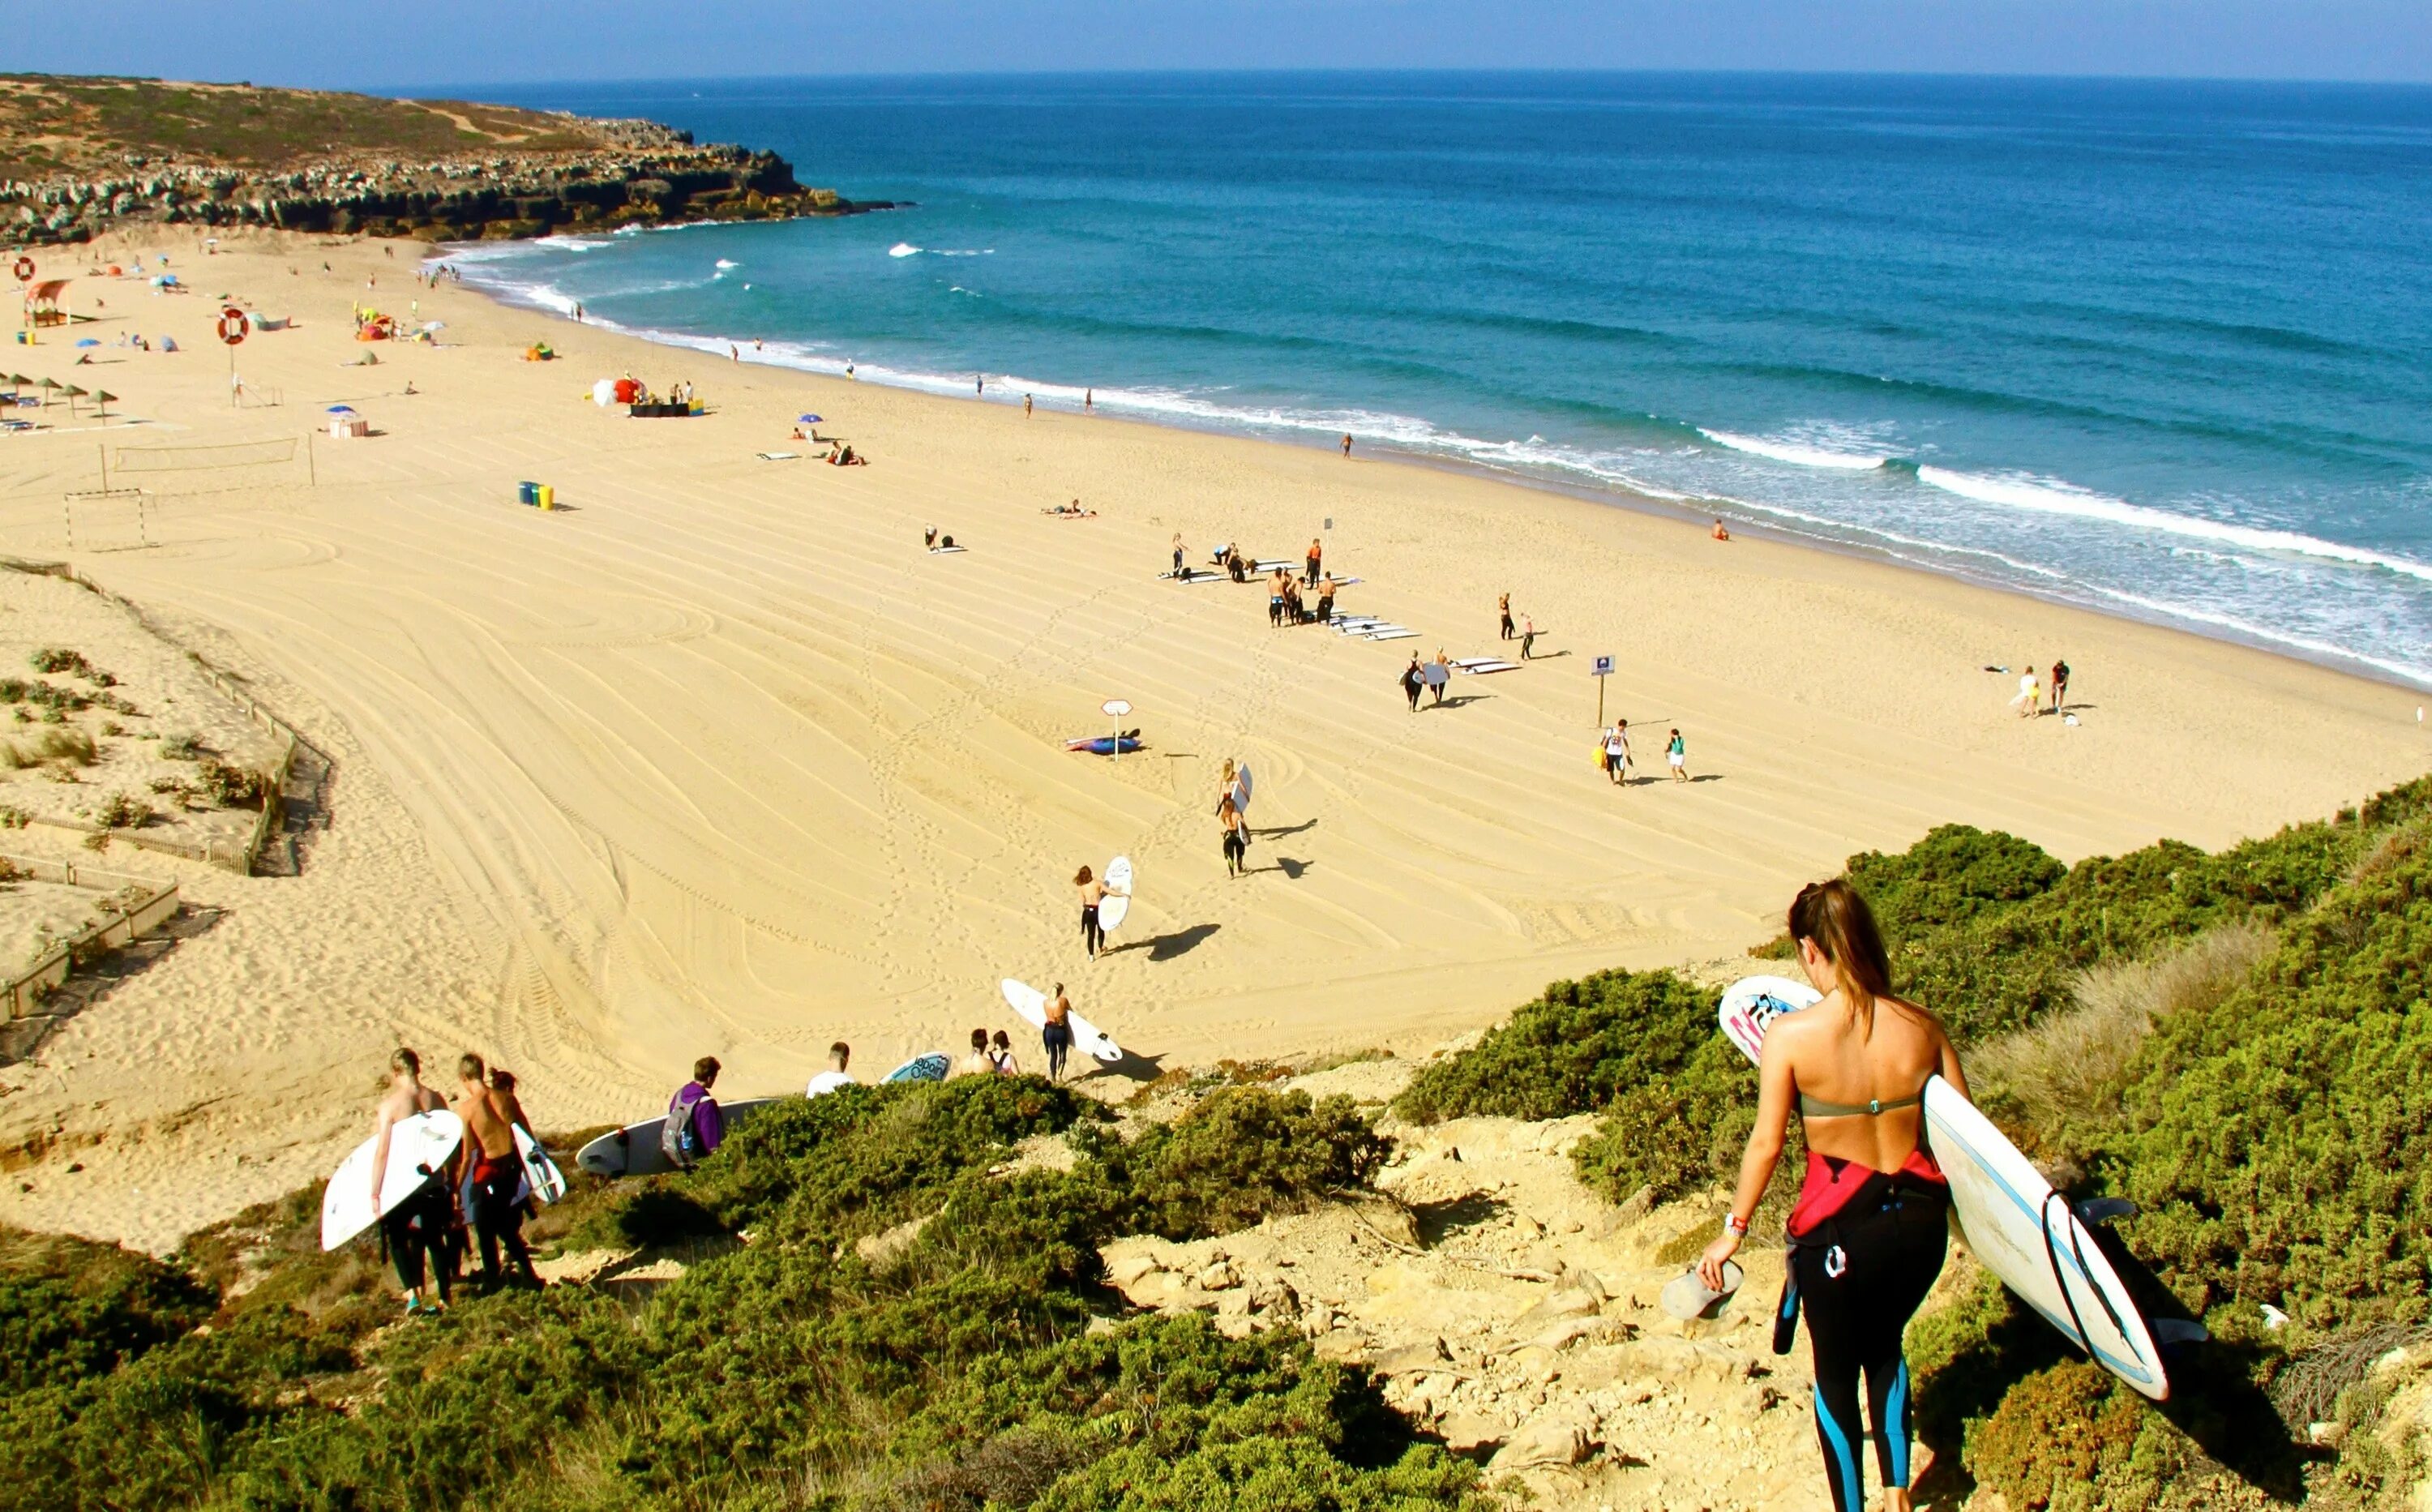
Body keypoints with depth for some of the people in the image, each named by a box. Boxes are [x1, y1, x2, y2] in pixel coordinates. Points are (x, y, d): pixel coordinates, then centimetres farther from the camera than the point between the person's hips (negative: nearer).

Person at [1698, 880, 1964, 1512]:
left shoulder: (1790, 1034, -17)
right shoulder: (1922, 1027, -7)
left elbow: (1767, 1143, -13)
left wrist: (1733, 1230, 0)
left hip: (1839, 1228, -4)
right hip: (1920, 1218, 4)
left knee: (1836, 1372, 20)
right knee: (1884, 1347, 31)